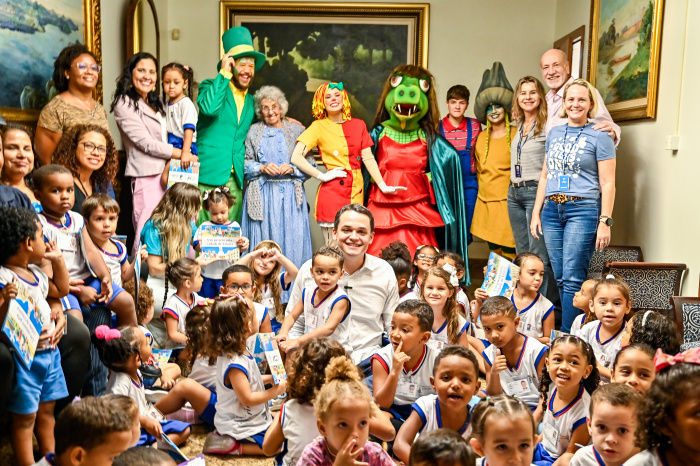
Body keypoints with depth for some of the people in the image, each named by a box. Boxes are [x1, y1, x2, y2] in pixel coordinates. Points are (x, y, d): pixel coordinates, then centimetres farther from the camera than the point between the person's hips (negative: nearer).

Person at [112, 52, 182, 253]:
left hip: (166, 174, 7)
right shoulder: (124, 104, -3)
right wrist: (181, 154, -5)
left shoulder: (156, 102, 20)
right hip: (147, 177, -7)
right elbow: (146, 143, -9)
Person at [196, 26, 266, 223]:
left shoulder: (251, 101, 19)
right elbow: (209, 108, -19)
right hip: (209, 177, -5)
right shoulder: (210, 86, 4)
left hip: (236, 181, 5)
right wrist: (224, 73, -11)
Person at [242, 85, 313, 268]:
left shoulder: (297, 130, 9)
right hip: (262, 195, 1)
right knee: (263, 241, -1)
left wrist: (292, 169, -12)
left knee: (292, 239, -4)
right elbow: (245, 163, 8)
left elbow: (310, 163, 5)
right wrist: (262, 168, -9)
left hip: (290, 194, 0)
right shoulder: (254, 131, 13)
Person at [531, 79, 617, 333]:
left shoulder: (599, 136, 0)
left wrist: (605, 222, -11)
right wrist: (536, 212, 13)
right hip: (552, 210, 5)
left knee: (572, 278, -9)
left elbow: (607, 184, -3)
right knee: (560, 278, 8)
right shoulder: (554, 133, 16)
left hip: (583, 209, -5)